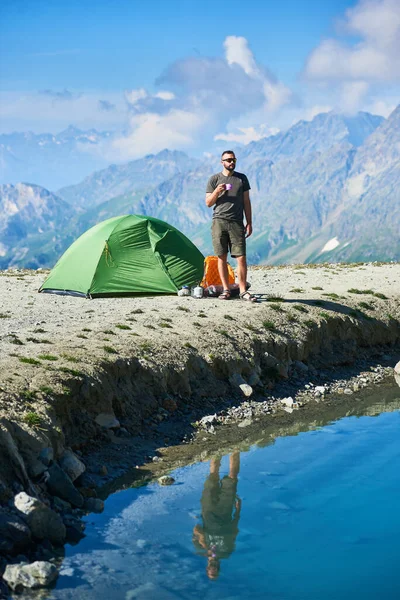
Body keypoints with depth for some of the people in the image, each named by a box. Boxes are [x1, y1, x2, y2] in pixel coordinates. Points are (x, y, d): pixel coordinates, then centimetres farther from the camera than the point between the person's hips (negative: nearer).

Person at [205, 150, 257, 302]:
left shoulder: (242, 179, 11)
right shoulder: (214, 179, 7)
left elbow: (246, 202, 12)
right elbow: (208, 203, 6)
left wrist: (249, 223, 5)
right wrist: (216, 191, -13)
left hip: (236, 223, 0)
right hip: (219, 221, 0)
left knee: (241, 257, -6)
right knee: (222, 258, 2)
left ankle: (243, 291, -1)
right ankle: (226, 290, 10)